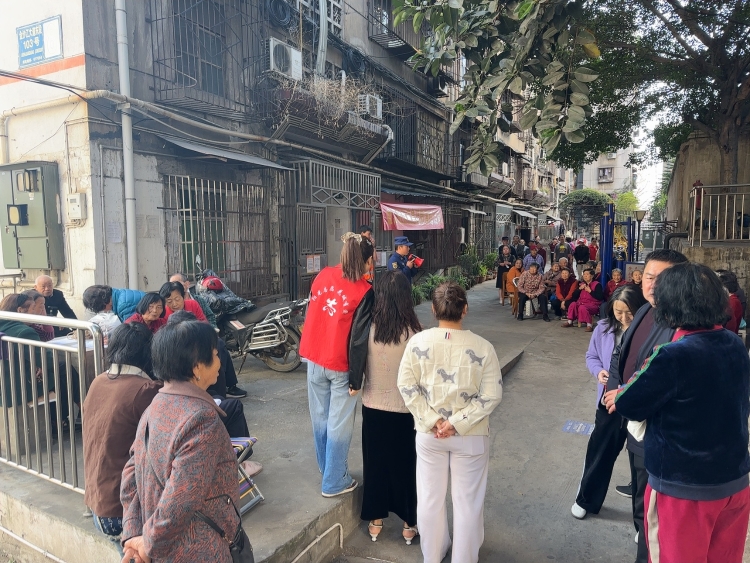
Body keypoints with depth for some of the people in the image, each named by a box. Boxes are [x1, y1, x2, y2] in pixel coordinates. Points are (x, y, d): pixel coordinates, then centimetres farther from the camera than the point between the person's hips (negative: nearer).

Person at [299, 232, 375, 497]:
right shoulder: (364, 291, -16)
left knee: (320, 419, 20)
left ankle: (326, 469, 40)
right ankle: (334, 482, 23)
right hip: (340, 365, -5)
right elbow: (358, 339, -16)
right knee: (339, 425, 9)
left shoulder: (323, 275, -1)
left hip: (315, 359, 5)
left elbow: (310, 314, 8)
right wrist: (356, 378, -10)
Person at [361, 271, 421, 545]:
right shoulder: (414, 332, -18)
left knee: (375, 462, 18)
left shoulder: (369, 328, -13)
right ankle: (409, 524, 31)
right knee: (405, 464, 16)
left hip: (373, 406, 2)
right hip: (405, 409, -1)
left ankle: (375, 521, 33)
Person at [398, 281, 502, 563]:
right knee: (467, 501, 17)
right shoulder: (483, 347, -14)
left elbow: (406, 386, -9)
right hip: (470, 435, -1)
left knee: (430, 498, 20)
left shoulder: (418, 342, -11)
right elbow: (492, 396, -14)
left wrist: (432, 420, -8)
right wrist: (458, 423, -12)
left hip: (428, 434, 2)